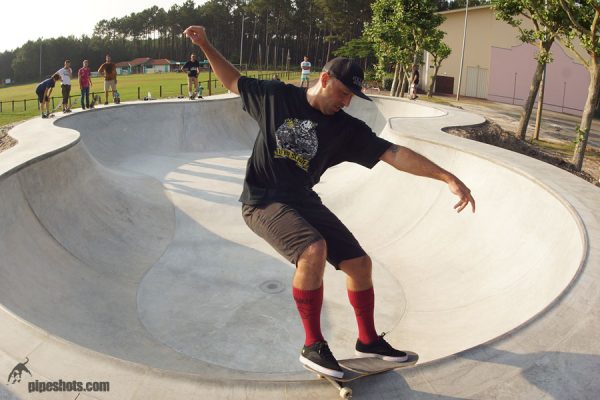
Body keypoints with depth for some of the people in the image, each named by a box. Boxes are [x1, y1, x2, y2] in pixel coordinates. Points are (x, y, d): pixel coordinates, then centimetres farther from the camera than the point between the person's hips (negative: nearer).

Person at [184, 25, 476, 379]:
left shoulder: (347, 129, -1)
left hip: (302, 201, 5)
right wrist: (206, 46, 3)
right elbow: (234, 81, 12)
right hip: (262, 200, -4)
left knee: (360, 263, 1)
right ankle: (313, 346, -13)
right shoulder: (277, 96, -4)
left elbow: (394, 154, -9)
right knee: (314, 249, -32)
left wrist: (448, 177, -17)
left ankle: (368, 340, 25)